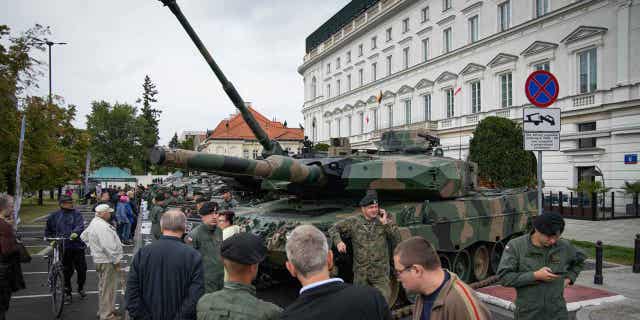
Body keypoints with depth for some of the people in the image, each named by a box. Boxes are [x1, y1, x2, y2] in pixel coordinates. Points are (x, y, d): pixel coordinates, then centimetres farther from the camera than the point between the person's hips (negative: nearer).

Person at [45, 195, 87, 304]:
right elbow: (48, 230, 20)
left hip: (77, 246, -1)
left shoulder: (77, 214, 1)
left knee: (82, 269, 5)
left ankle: (81, 288, 31)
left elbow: (80, 225, -14)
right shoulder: (54, 216, 8)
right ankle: (67, 293, 20)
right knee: (66, 271, 4)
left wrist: (75, 232, -32)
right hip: (63, 248, 1)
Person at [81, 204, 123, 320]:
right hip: (107, 261, -11)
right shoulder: (103, 227, -24)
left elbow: (84, 236, 23)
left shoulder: (94, 222, 9)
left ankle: (102, 311, 36)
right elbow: (109, 247, -27)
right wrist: (116, 261, -19)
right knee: (107, 288, -1)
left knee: (103, 286, 22)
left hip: (99, 258, 11)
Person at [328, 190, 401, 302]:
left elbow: (397, 239, -5)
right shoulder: (353, 222, -1)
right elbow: (333, 229, 6)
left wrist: (386, 223, -14)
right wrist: (338, 242, -12)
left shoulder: (384, 220, 1)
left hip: (381, 273, 0)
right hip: (361, 273, 1)